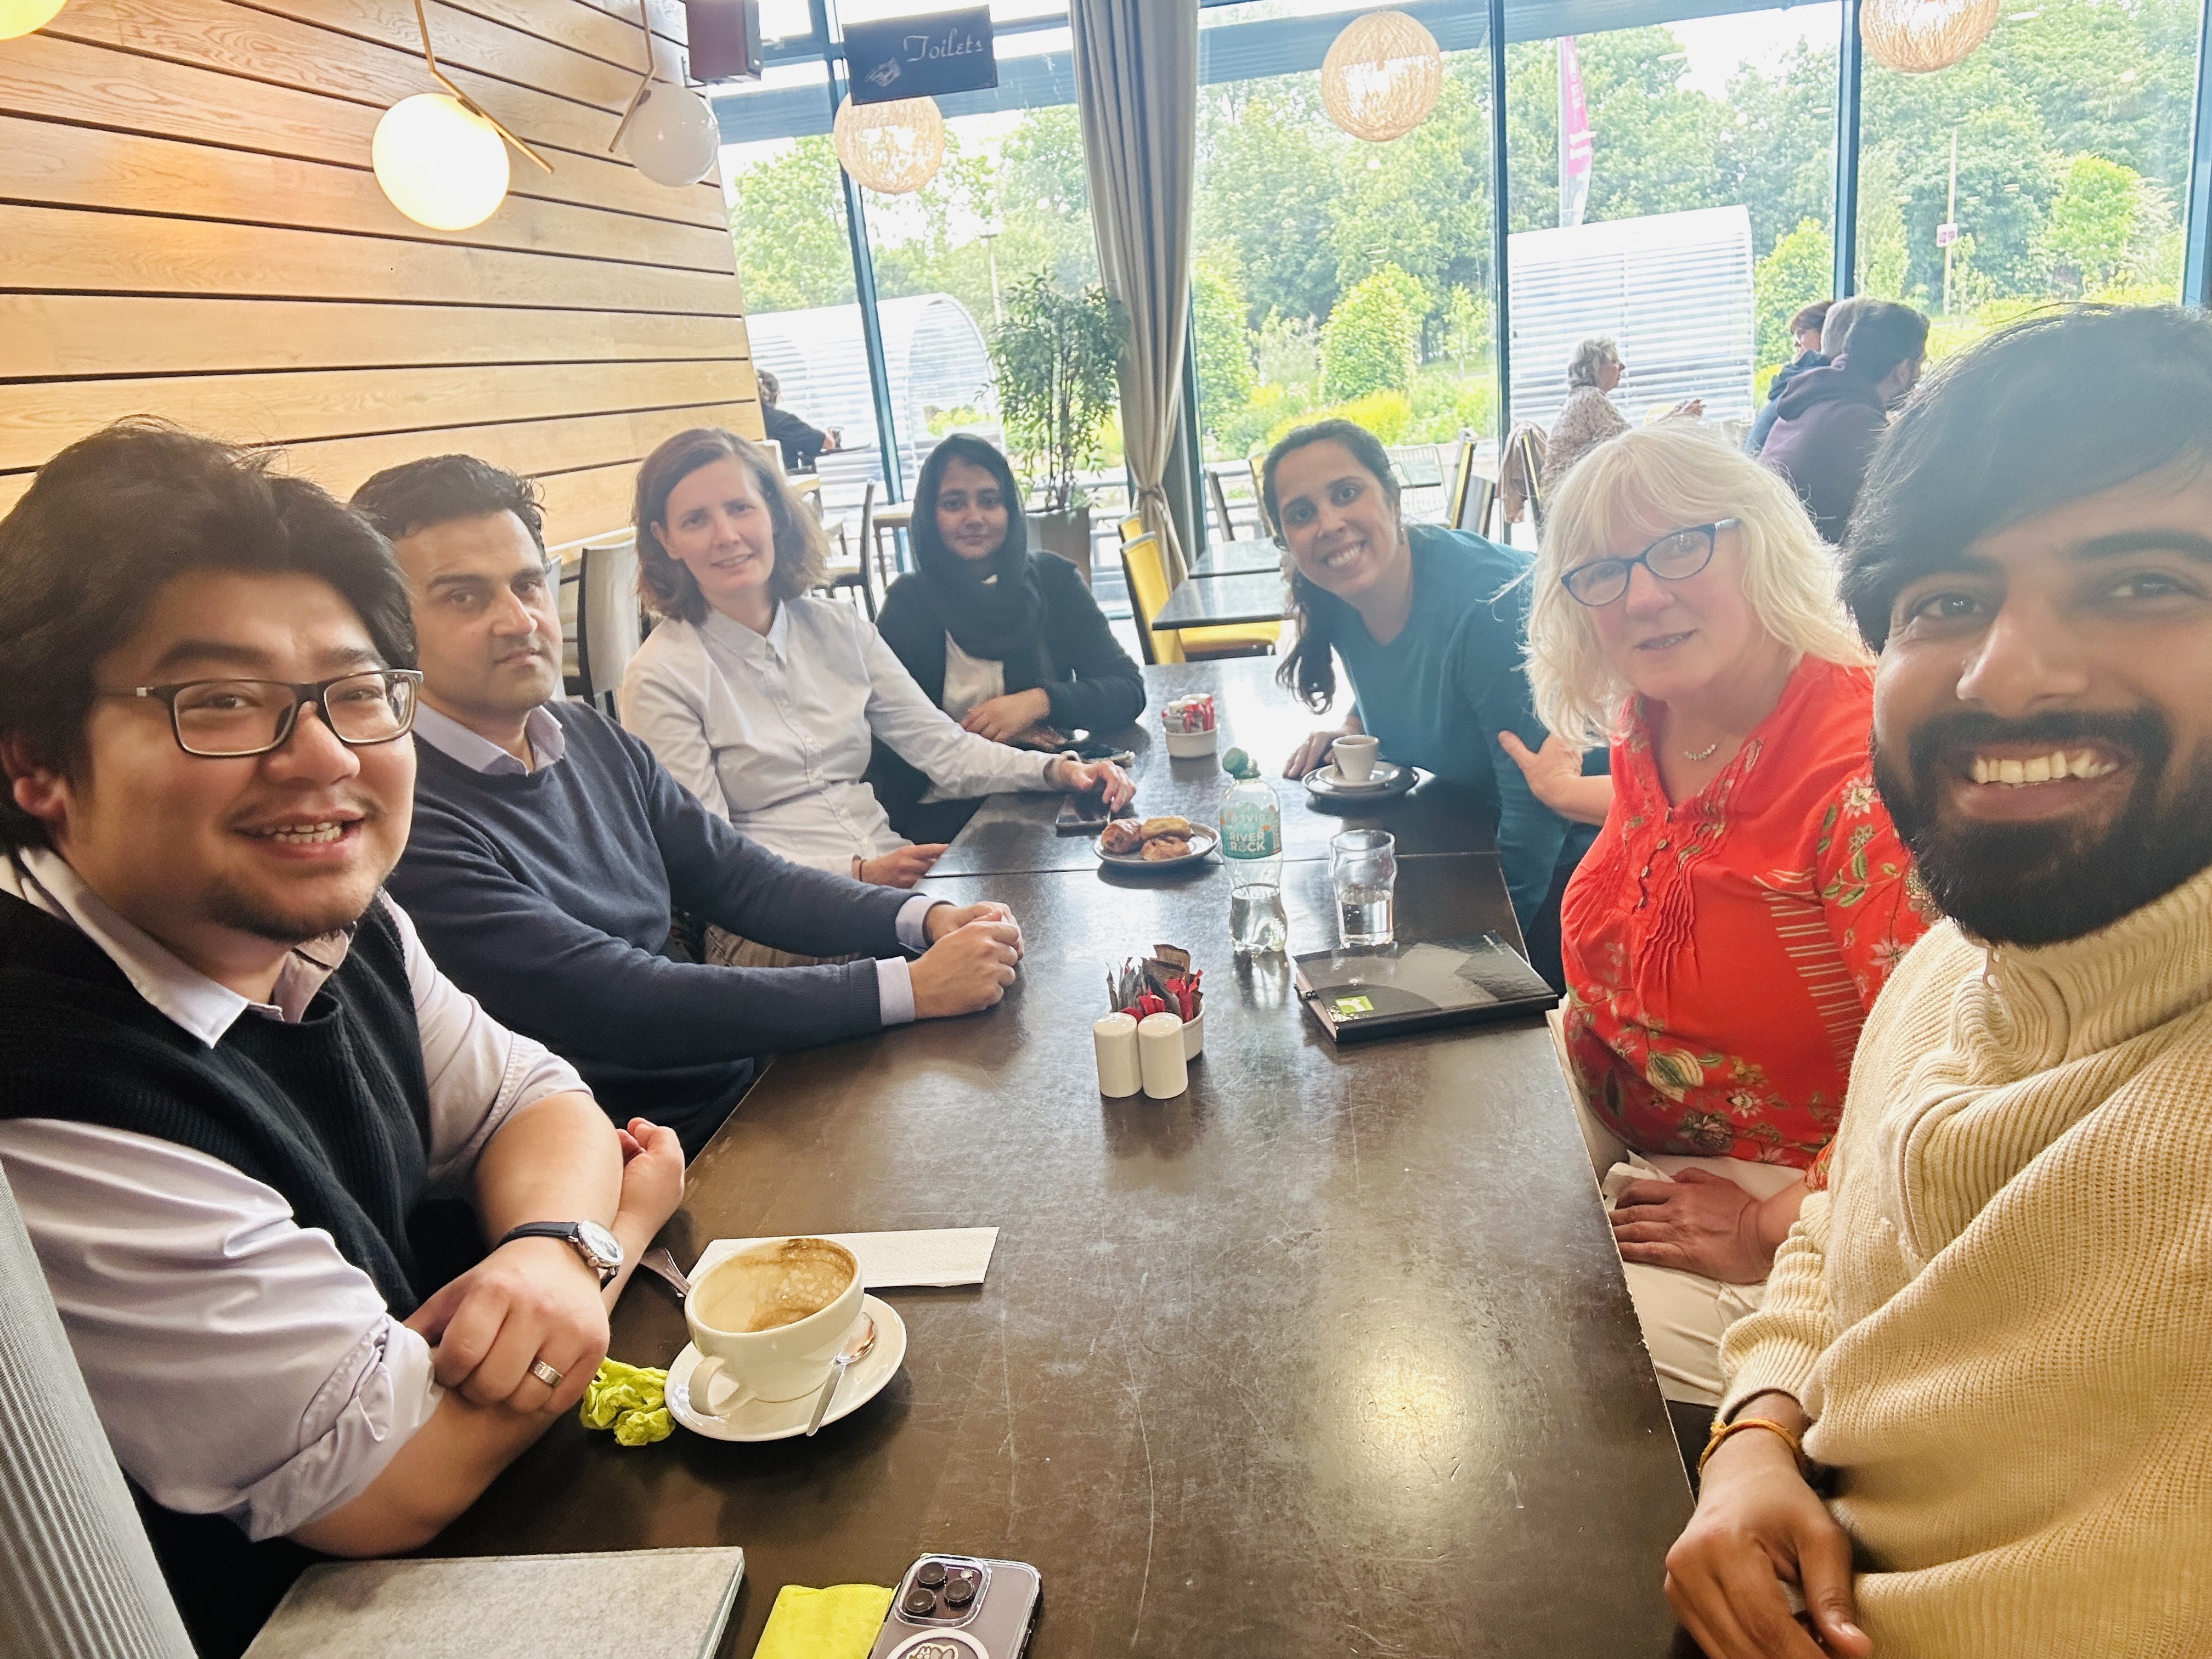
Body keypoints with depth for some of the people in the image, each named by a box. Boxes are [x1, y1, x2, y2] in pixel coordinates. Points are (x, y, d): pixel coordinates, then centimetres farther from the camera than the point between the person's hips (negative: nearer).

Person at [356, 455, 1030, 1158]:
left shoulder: (591, 737, 7)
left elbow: (741, 878, 9)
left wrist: (925, 918, -9)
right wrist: (912, 987, -23)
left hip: (748, 1075, 7)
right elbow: (621, 1003, -23)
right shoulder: (406, 822, -18)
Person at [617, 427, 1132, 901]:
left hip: (896, 876, 6)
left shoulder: (839, 628, 10)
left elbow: (941, 747, 8)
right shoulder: (661, 679, -5)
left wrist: (1055, 768, -9)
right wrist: (858, 874, -19)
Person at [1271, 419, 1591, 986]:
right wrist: (1356, 724, -2)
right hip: (1470, 830, 7)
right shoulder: (1336, 603, -7)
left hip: (1560, 849, -7)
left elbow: (1537, 799, -28)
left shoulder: (1487, 602, -31)